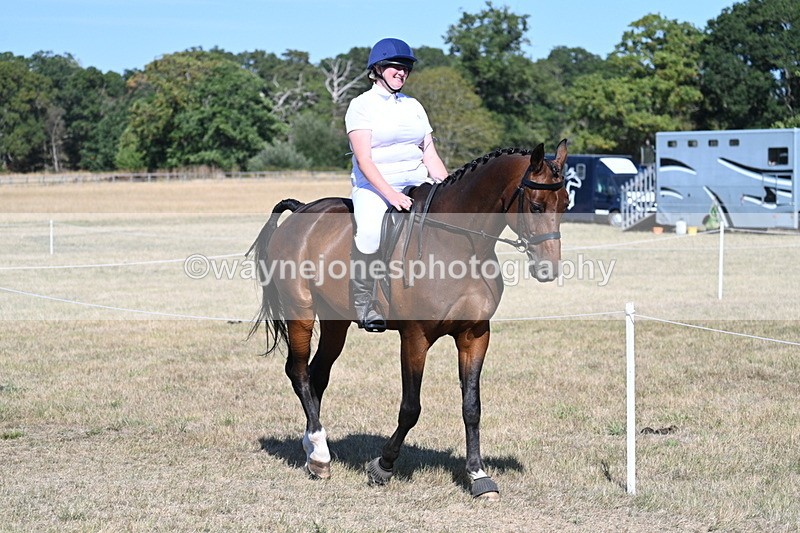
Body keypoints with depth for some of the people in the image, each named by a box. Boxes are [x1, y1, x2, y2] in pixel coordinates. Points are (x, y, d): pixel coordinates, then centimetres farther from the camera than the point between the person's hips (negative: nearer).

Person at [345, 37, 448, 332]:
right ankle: (363, 303, -17)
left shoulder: (413, 106, 18)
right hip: (374, 186, -5)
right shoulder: (362, 106, 0)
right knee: (371, 231, -31)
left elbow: (431, 156, 15)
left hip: (416, 185, 6)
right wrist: (391, 194, -24)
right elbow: (364, 160, -11)